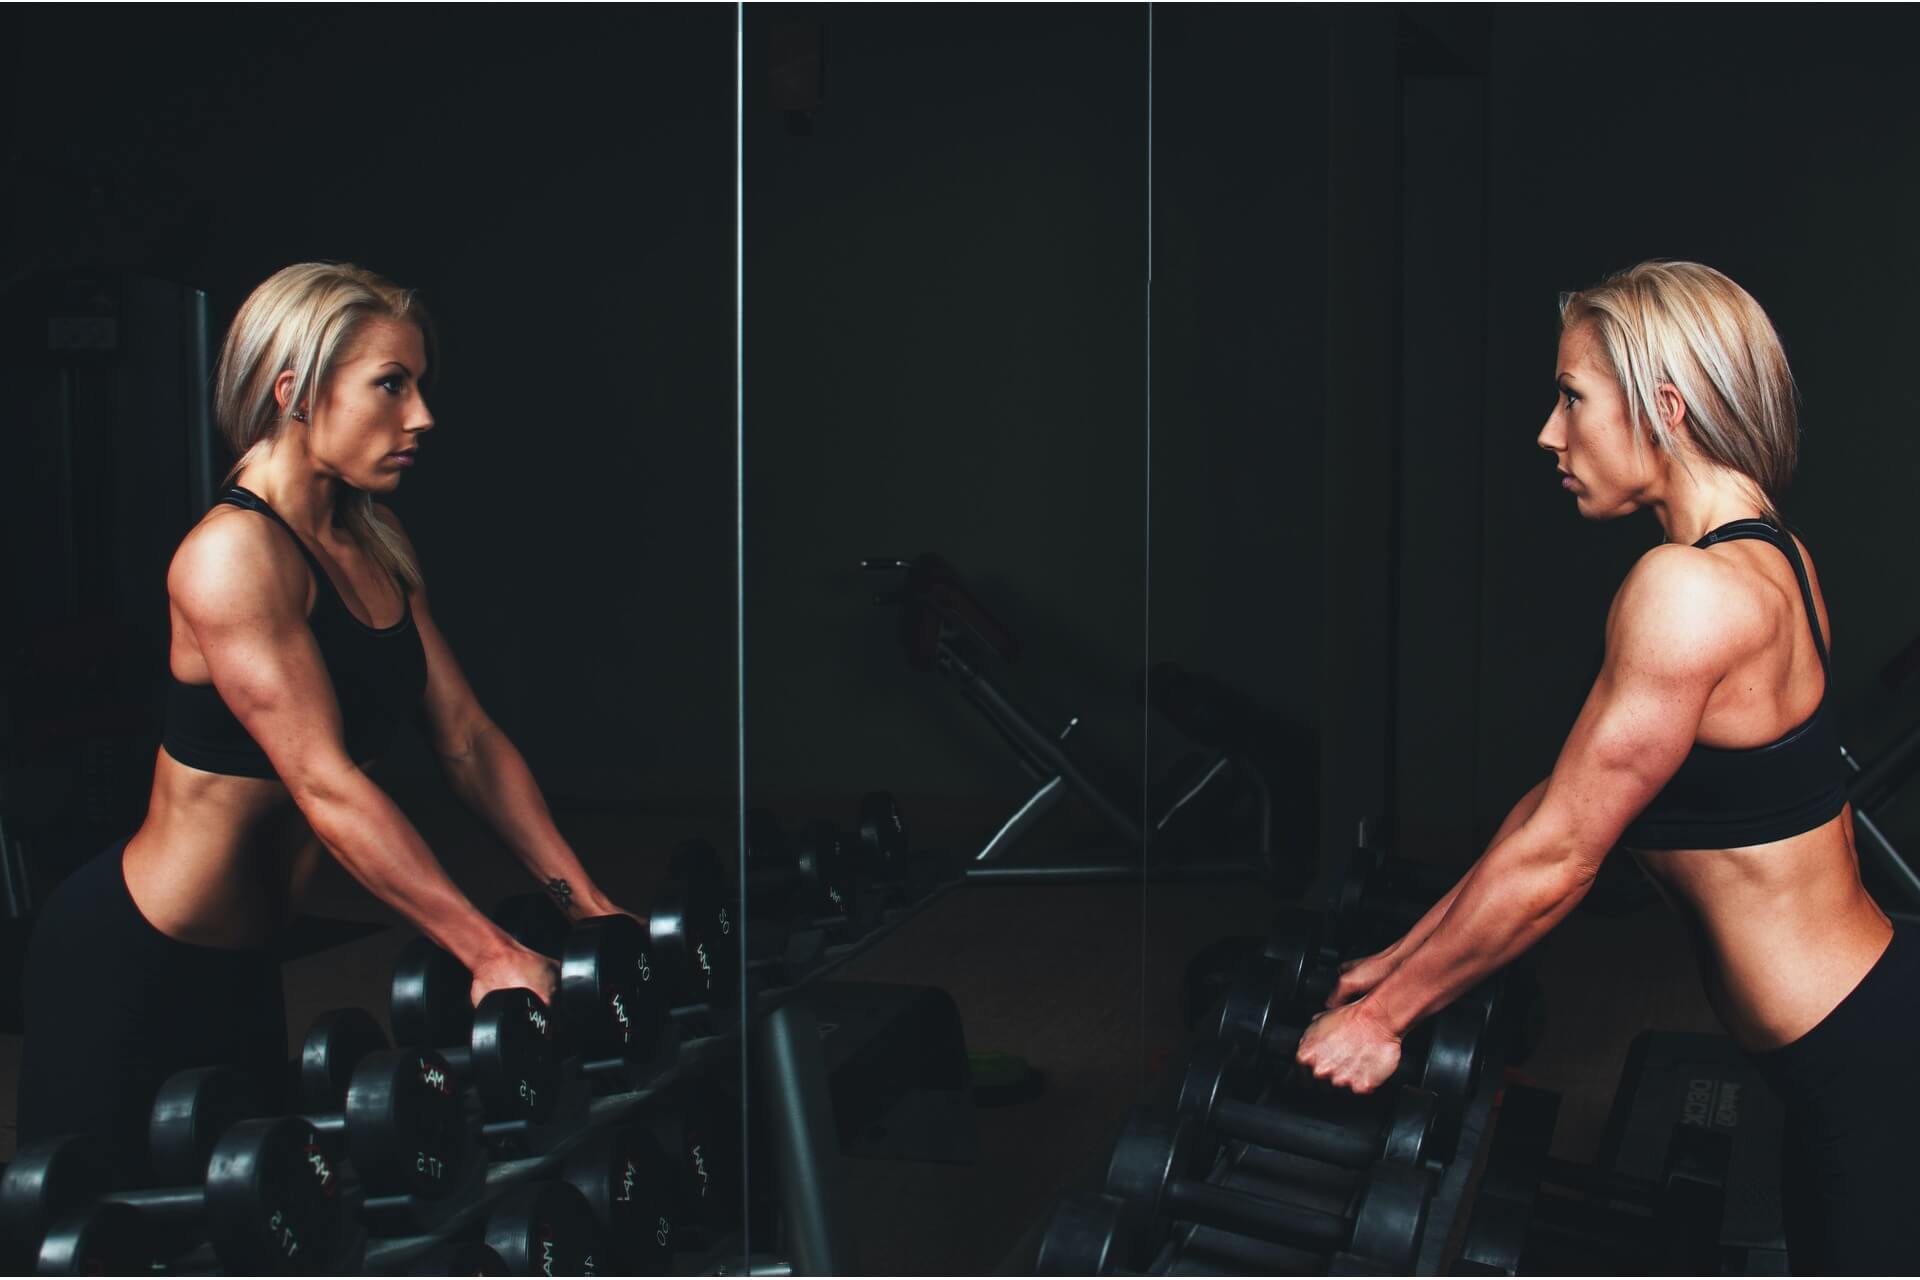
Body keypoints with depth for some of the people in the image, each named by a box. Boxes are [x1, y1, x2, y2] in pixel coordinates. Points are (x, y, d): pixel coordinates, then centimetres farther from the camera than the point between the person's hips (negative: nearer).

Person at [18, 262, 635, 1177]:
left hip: (240, 962, 9)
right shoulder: (235, 554, -22)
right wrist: (490, 954, -29)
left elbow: (468, 740, 4)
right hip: (129, 964, -9)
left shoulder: (378, 549, 5)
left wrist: (589, 909, -2)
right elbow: (325, 784, -27)